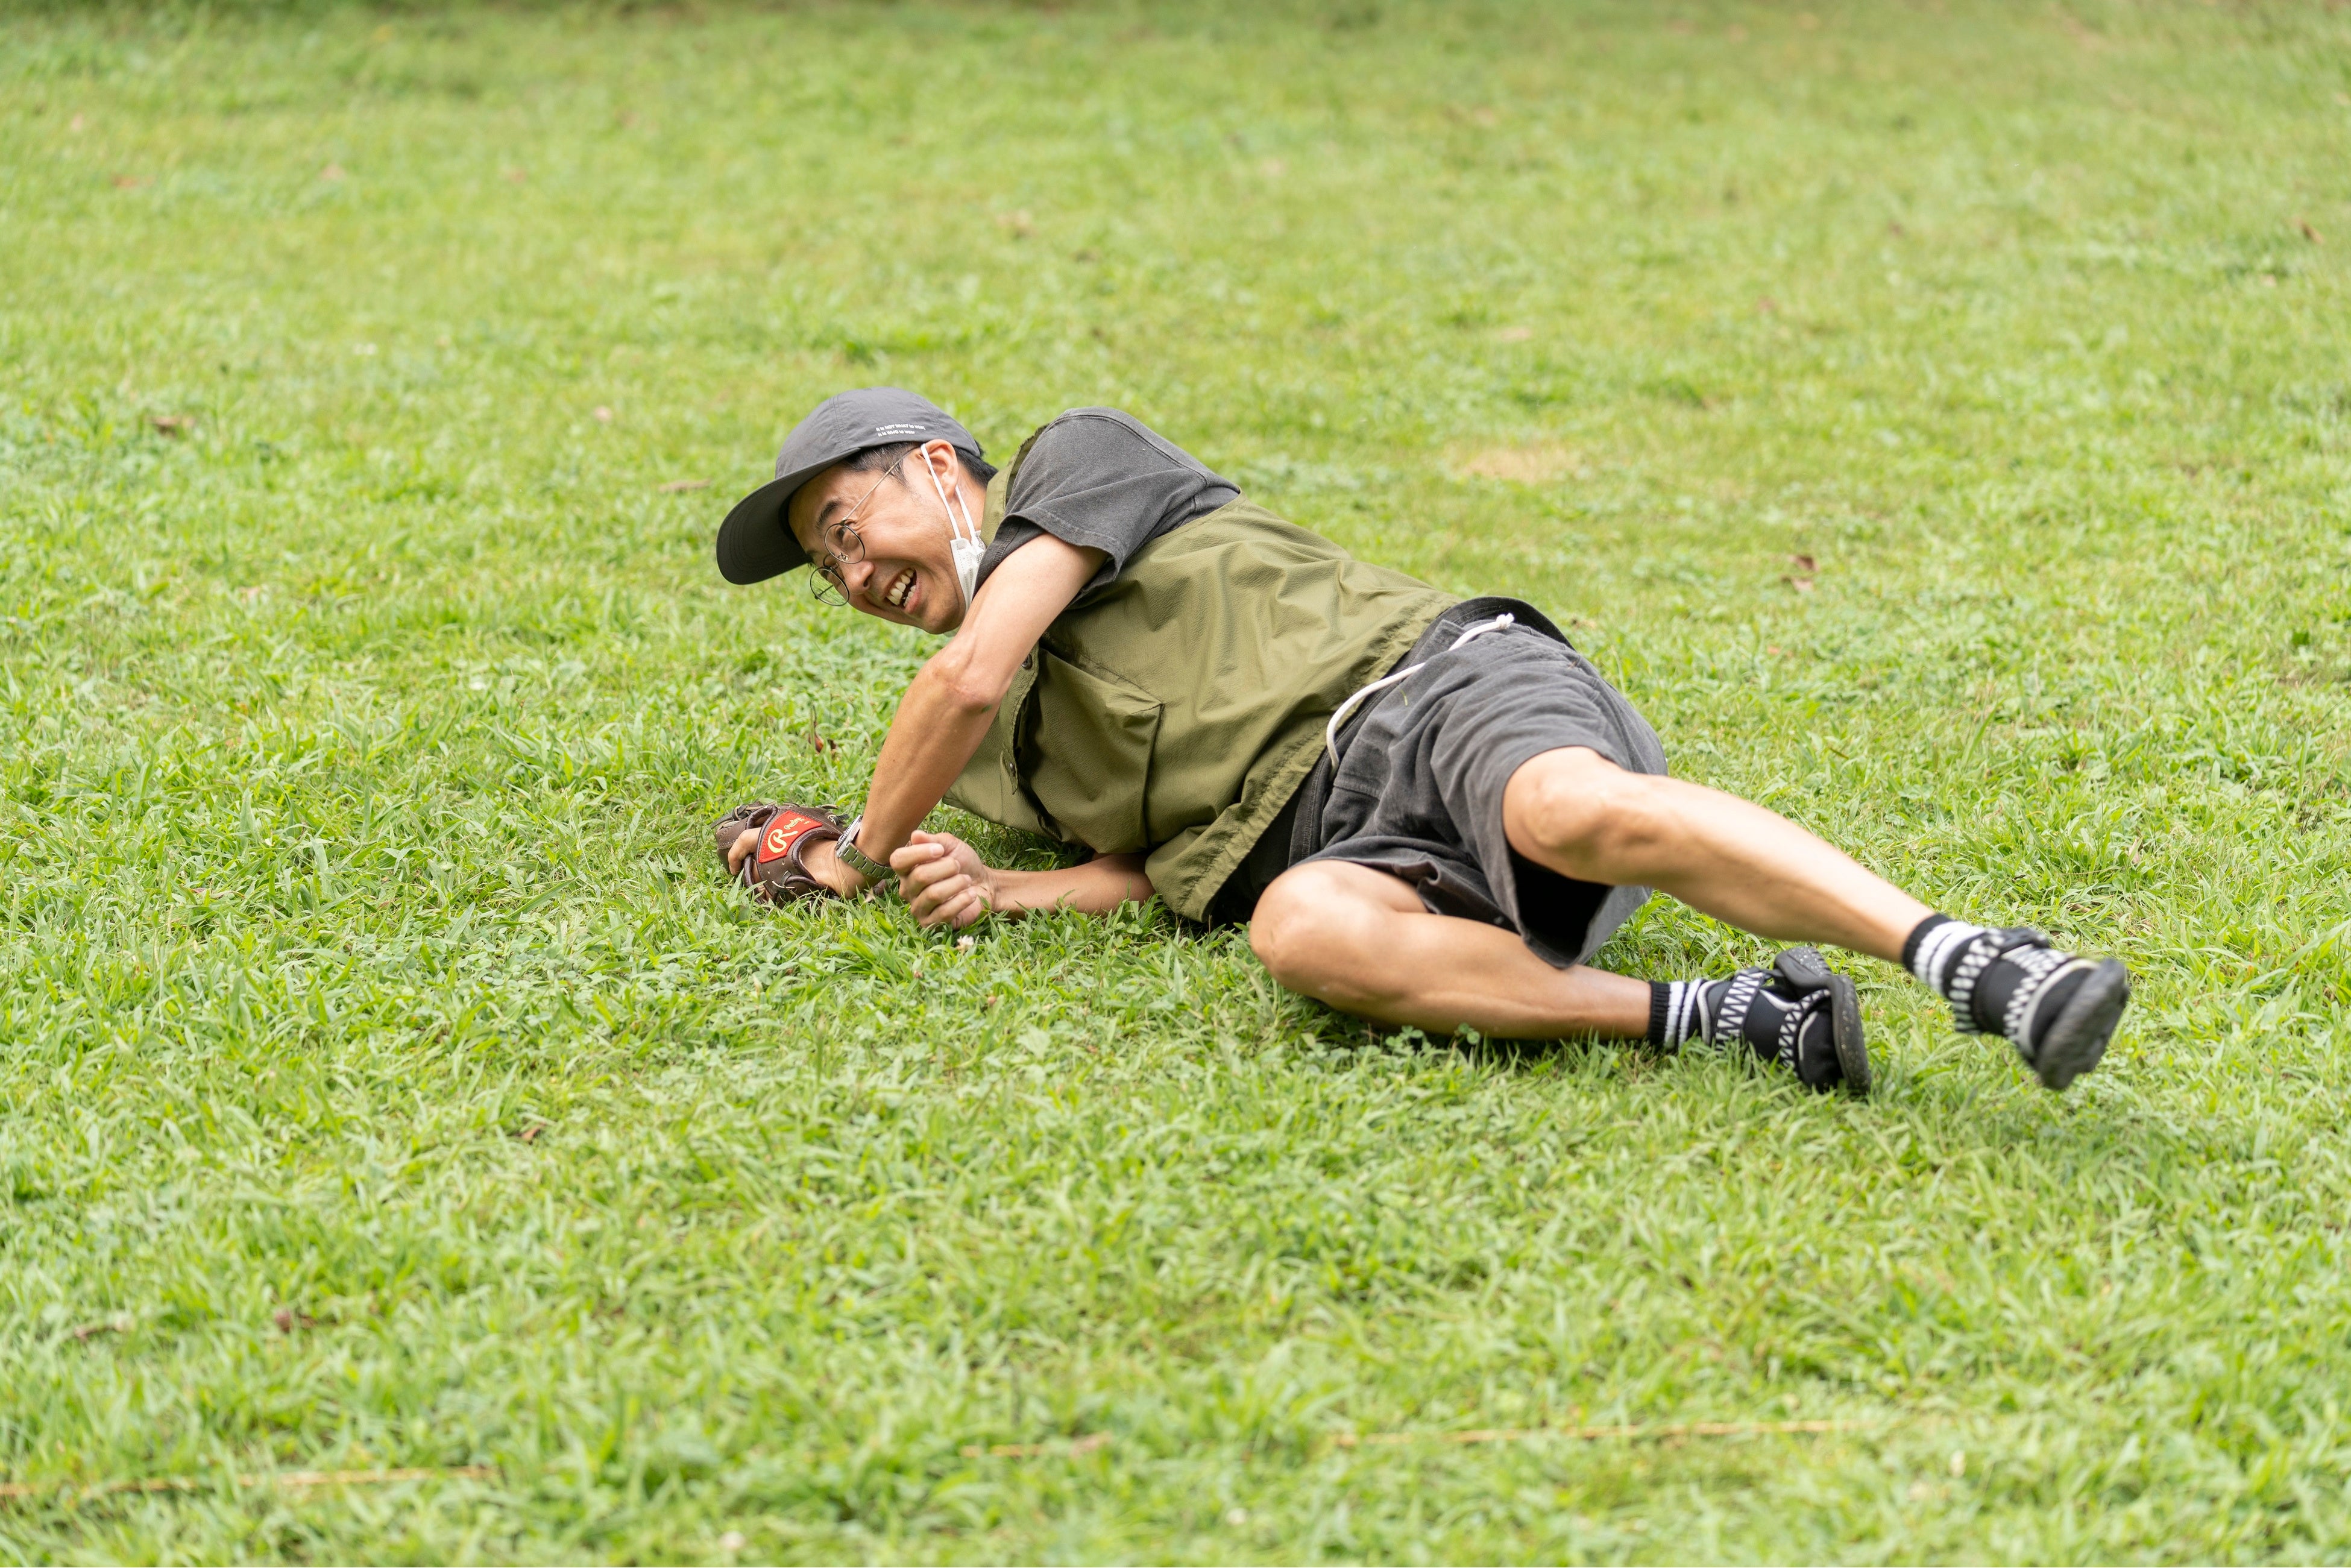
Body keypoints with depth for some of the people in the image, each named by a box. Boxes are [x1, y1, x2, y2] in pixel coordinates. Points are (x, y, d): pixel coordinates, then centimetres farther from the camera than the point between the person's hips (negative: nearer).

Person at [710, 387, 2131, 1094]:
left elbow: (970, 671, 2)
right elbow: (1161, 871, 20)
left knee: (1579, 815, -39)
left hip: (1427, 681, -4)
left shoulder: (1081, 456, 15)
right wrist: (991, 893, 2)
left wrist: (861, 854, 14)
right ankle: (1723, 1021, -41)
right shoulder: (1022, 746, 34)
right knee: (1302, 928, -34)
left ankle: (1986, 970, -51)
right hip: (1336, 836, 5)